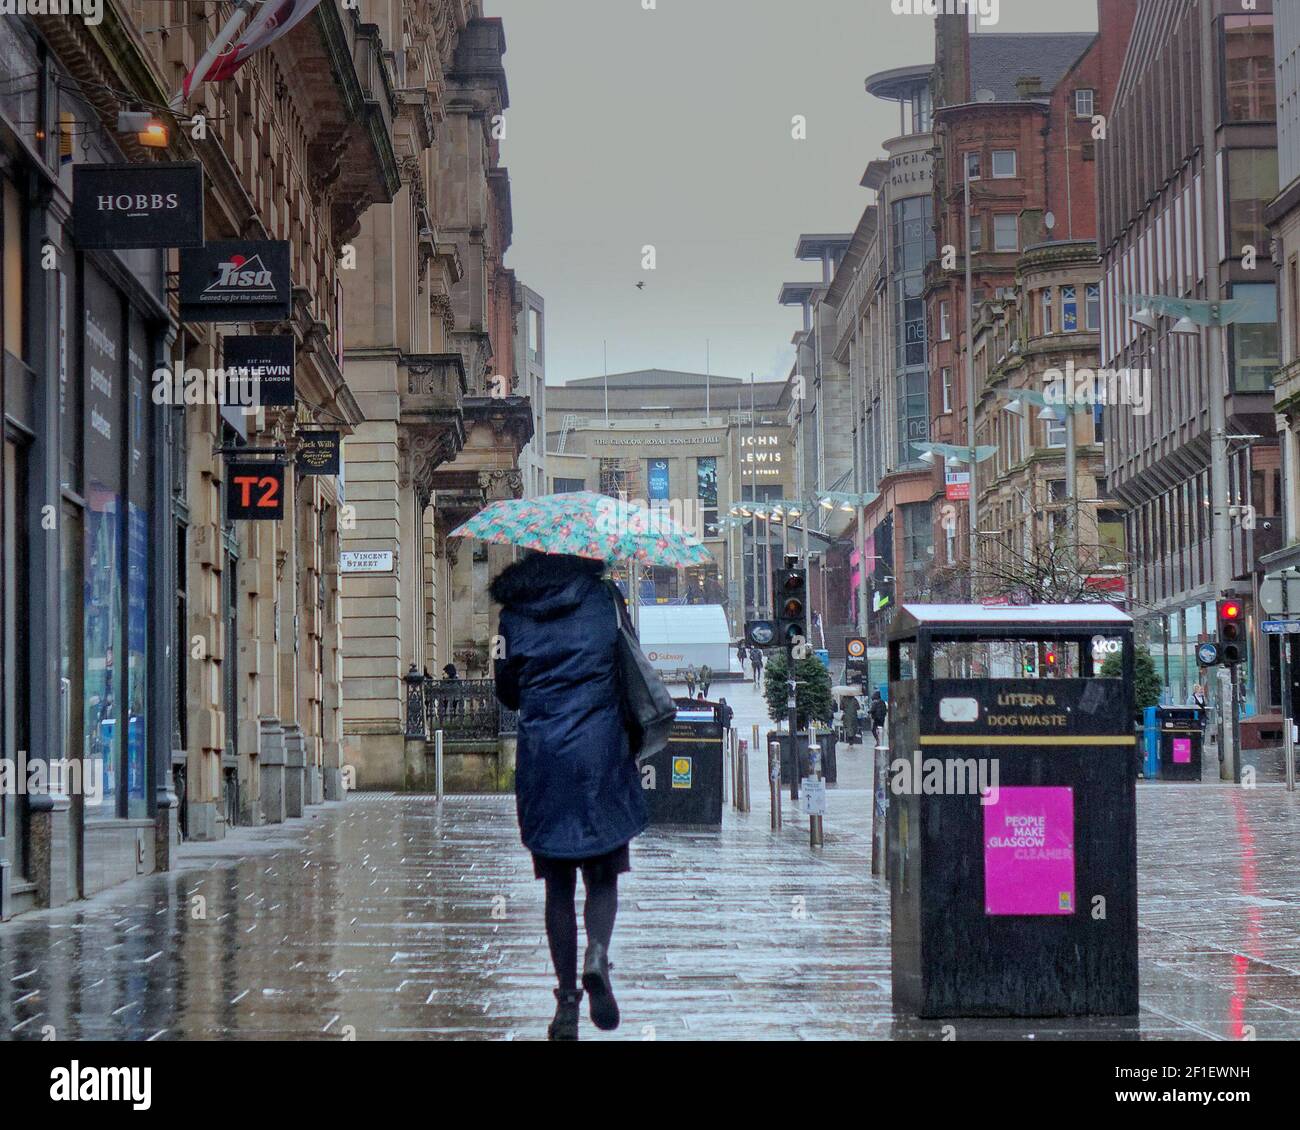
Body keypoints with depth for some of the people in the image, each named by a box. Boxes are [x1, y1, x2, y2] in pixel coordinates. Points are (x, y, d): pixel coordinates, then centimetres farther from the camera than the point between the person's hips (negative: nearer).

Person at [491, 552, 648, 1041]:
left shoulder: (515, 615, 3)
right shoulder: (604, 598, 1)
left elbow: (507, 692, 11)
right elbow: (630, 672, 8)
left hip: (542, 756, 1)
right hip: (600, 752, -1)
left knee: (558, 886, 8)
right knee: (602, 874, 9)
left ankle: (567, 1003, 4)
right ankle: (597, 956, -18)